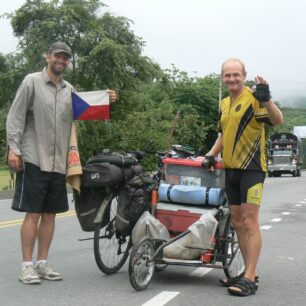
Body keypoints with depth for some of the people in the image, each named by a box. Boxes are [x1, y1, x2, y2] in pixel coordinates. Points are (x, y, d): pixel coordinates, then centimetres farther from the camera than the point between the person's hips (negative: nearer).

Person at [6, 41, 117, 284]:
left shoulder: (70, 90, 14)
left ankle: (42, 263, 18)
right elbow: (15, 117, -4)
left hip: (59, 162, 5)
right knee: (33, 213, -5)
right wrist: (13, 148, -11)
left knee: (50, 214, 9)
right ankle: (27, 266, 2)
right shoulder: (32, 82, -1)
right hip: (33, 159, -5)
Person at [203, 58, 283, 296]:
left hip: (251, 168, -8)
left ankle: (250, 279, -7)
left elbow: (278, 120, -23)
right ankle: (249, 272, 21)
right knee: (237, 222, 11)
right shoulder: (224, 104, 15)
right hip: (231, 169, 8)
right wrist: (211, 155, 15)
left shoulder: (253, 98, -9)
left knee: (250, 222, -10)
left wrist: (266, 100, -39)